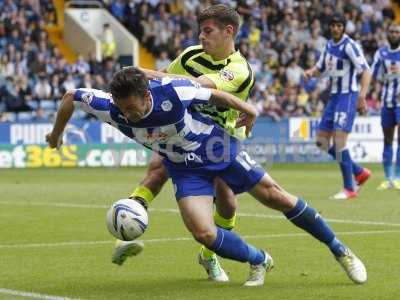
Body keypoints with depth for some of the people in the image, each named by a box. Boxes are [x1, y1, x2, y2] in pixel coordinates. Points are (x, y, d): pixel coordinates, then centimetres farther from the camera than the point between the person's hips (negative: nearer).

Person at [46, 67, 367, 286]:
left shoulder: (172, 92, -35)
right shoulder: (112, 109, -27)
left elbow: (213, 93, -16)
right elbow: (72, 96, -10)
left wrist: (246, 109, 0)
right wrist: (56, 133, 5)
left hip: (219, 148, -3)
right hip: (186, 169, 3)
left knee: (276, 197, 1)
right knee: (203, 232, -17)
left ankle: (340, 250, 19)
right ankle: (259, 261, 12)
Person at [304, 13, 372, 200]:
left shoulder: (349, 46, -14)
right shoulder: (329, 45, 10)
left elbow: (366, 70, -19)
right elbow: (321, 68, 24)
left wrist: (362, 96, -30)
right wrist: (310, 72, 0)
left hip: (348, 96, -8)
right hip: (334, 96, 8)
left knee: (339, 141, -15)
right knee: (322, 141, 7)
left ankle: (349, 189, -5)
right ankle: (359, 172, 20)